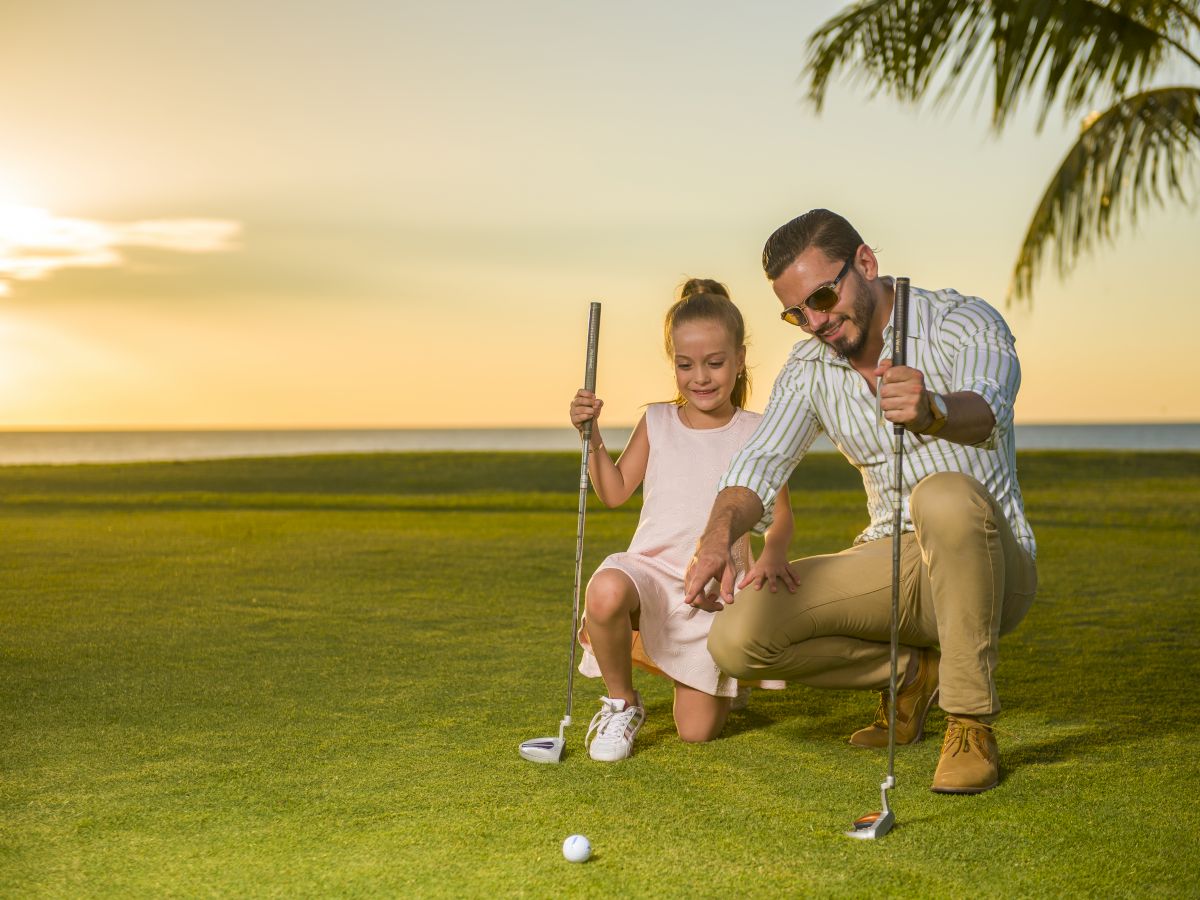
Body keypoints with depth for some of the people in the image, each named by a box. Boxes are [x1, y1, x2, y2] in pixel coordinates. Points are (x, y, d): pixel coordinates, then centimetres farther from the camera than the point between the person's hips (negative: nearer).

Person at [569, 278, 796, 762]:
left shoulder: (755, 433, 0)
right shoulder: (657, 423, 5)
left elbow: (780, 513, -4)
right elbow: (614, 492, 4)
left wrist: (773, 554, -25)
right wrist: (592, 436, -10)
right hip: (650, 569, 0)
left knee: (697, 730, -3)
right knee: (606, 591, -39)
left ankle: (711, 681, 37)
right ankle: (621, 704, -10)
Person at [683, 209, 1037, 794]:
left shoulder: (963, 324, -12)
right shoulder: (809, 369, 4)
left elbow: (987, 409, -34)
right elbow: (762, 462, -8)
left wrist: (933, 412, -59)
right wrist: (720, 534, -30)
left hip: (989, 568, -4)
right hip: (892, 566, 5)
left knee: (945, 497, -40)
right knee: (737, 637, -16)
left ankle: (971, 727, -24)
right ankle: (911, 672, 8)